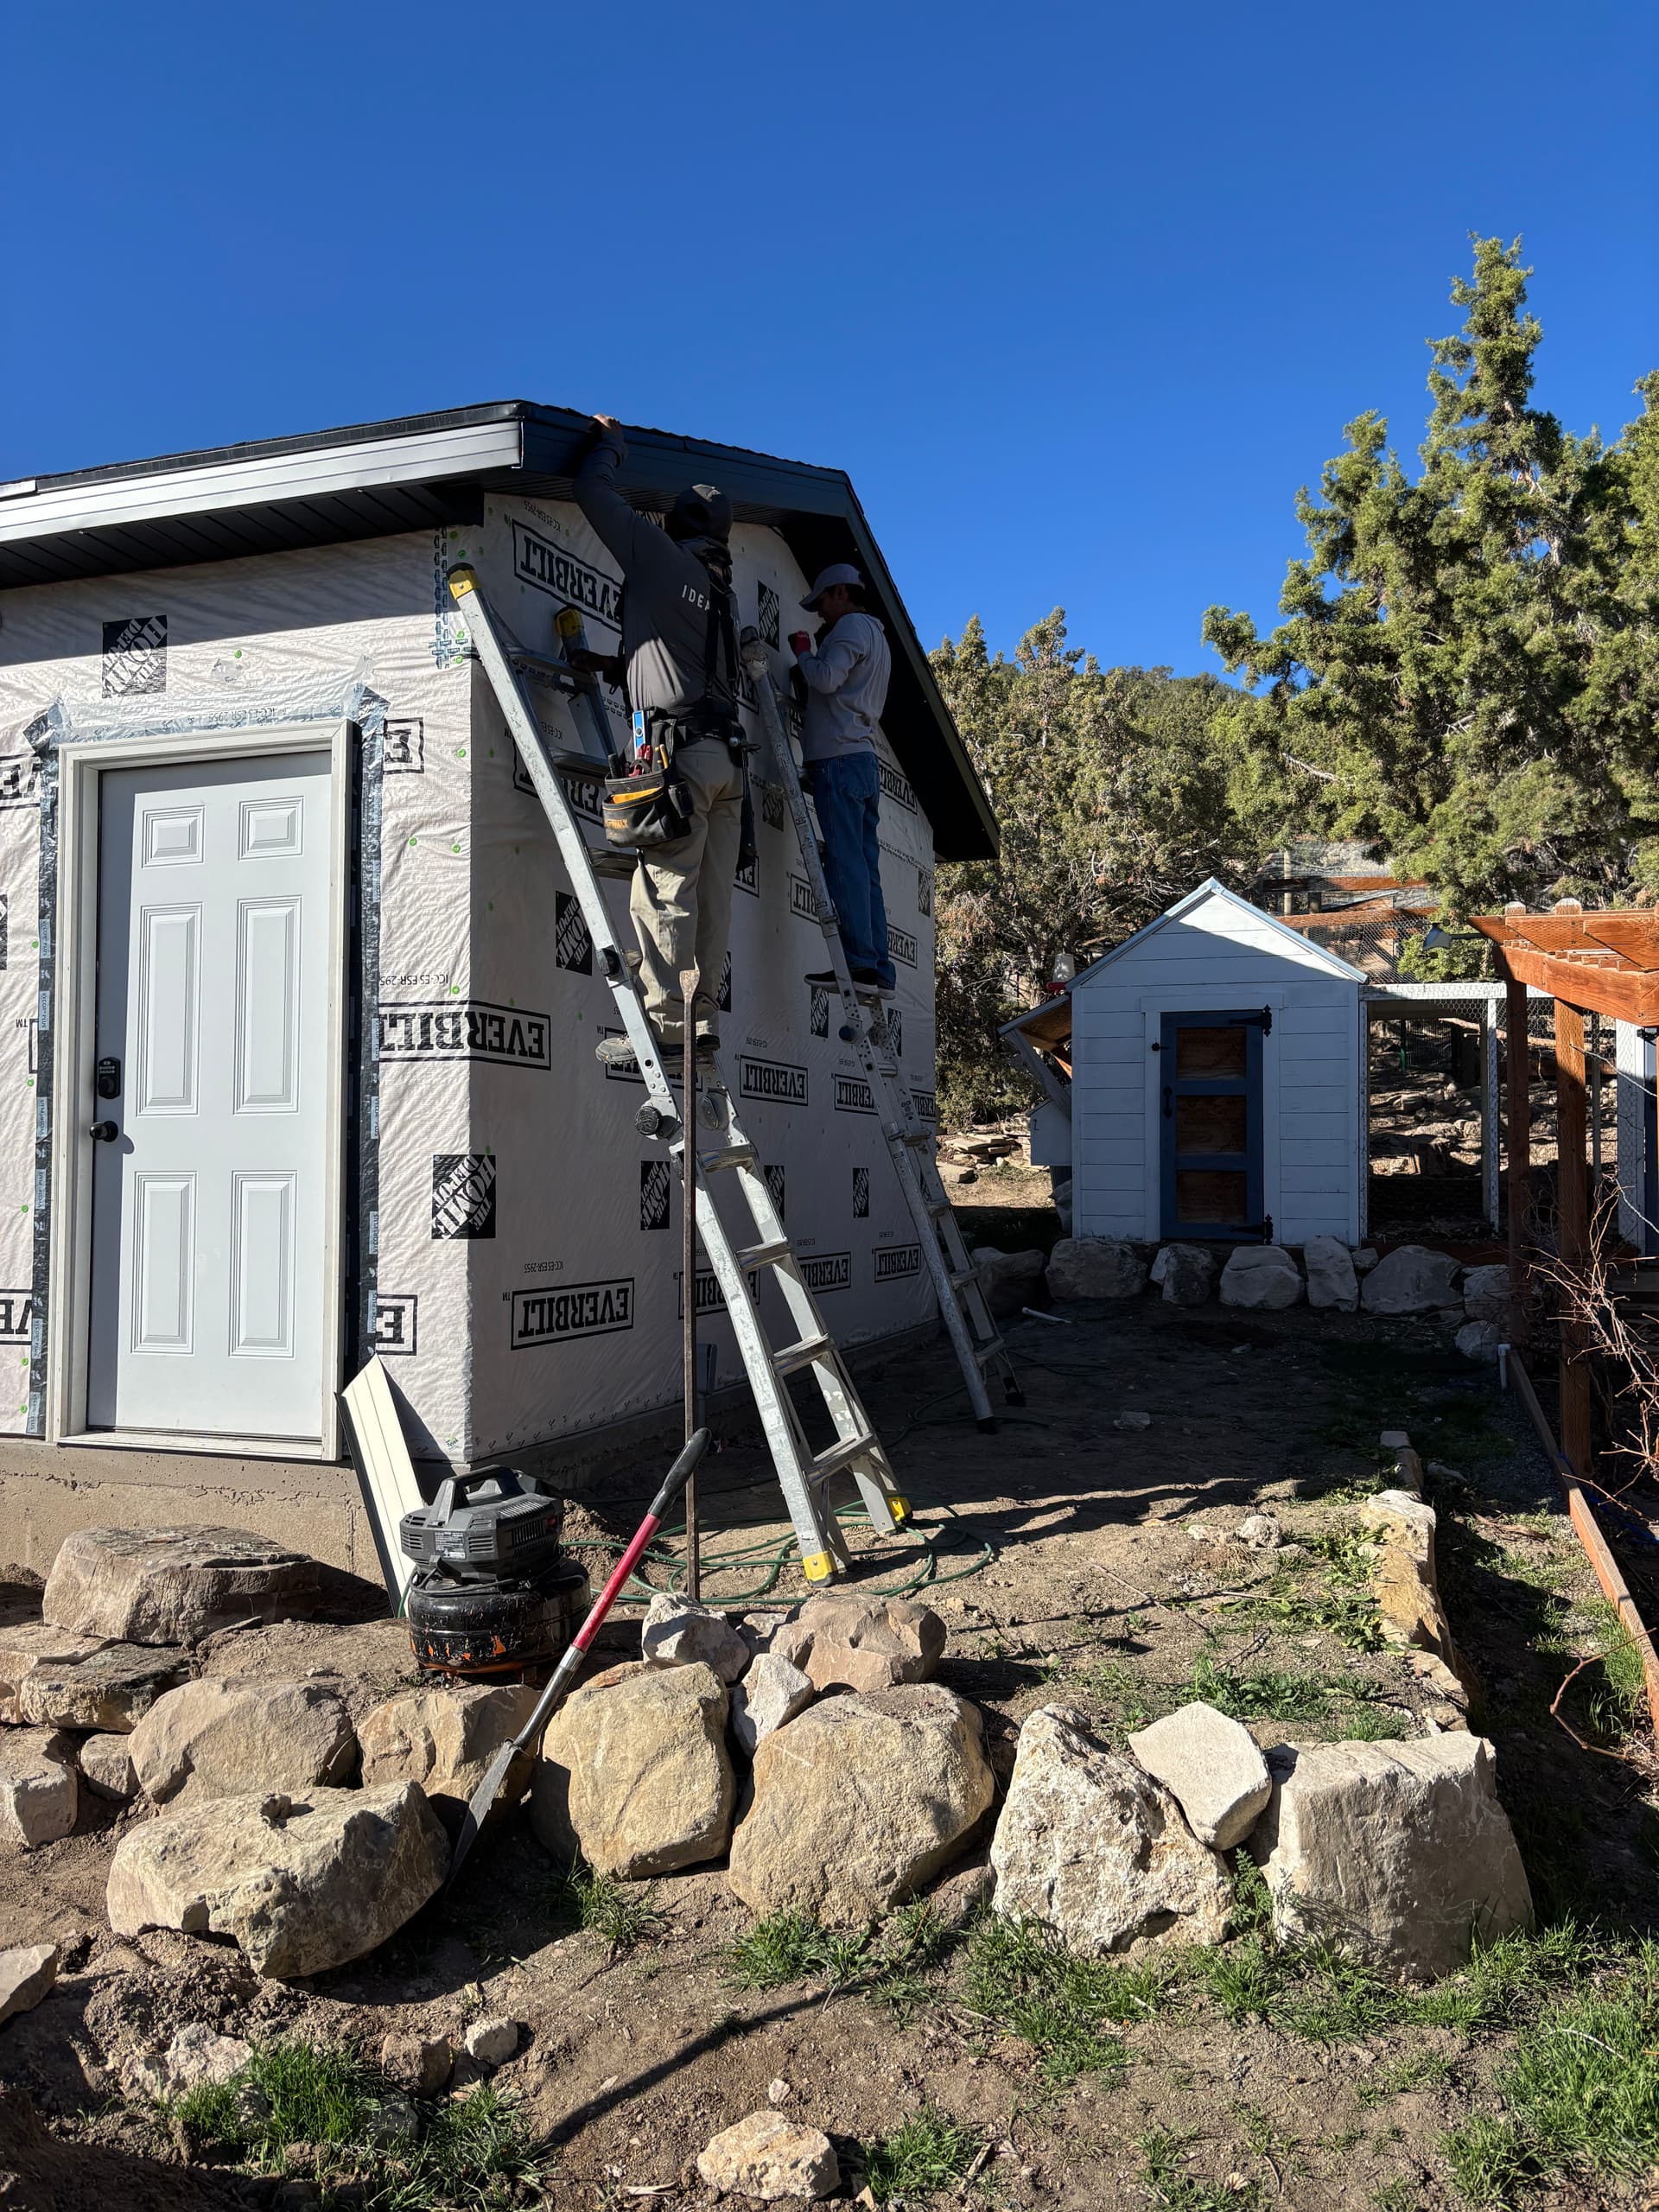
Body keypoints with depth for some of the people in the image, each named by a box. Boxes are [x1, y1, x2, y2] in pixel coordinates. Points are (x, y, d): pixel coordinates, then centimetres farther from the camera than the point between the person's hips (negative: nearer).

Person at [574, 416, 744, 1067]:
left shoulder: (663, 556, 2)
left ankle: (664, 1025, -16)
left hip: (680, 744, -8)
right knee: (711, 895, 4)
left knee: (663, 890, -12)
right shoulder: (718, 586, 23)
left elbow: (593, 491, 5)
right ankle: (704, 1018, 5)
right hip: (727, 751, 8)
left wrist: (611, 443, 22)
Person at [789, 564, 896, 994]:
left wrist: (804, 652, 4)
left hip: (840, 757, -10)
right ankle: (878, 969, 0)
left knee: (845, 861, -15)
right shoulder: (876, 636, 31)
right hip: (864, 760, 10)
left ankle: (859, 961, -22)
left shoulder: (852, 625, 1)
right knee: (865, 869, 4)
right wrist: (812, 657, 20)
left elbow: (827, 680, -13)